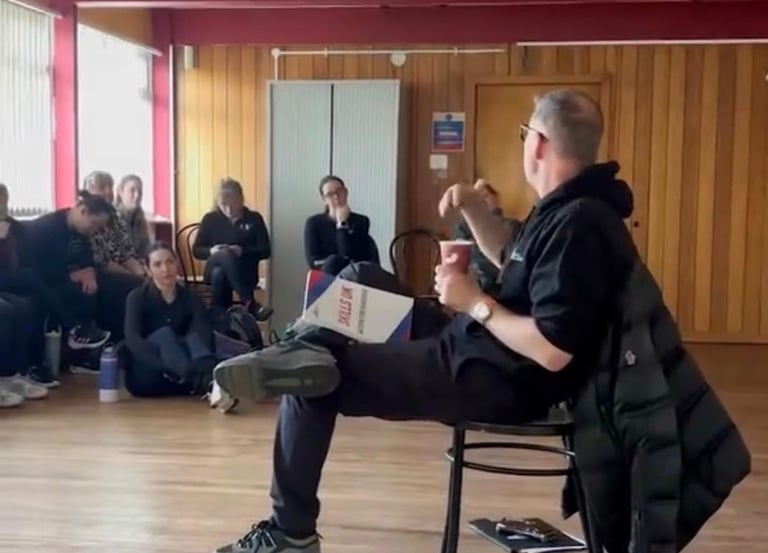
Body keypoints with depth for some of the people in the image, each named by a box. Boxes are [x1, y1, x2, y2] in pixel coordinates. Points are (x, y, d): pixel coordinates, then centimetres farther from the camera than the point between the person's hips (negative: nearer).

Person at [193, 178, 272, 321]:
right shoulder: (210, 219, 9)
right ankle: (250, 304, -46)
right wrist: (211, 251, -14)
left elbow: (265, 251, 0)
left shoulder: (254, 219, 6)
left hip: (244, 273, -1)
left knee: (221, 274, -38)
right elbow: (196, 250, 10)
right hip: (215, 270, 1)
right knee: (226, 254, -38)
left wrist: (243, 251, -18)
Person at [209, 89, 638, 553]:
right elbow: (510, 260, 25)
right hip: (486, 354, 11)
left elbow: (552, 353, -31)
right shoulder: (570, 206, 8)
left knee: (311, 385, -6)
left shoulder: (578, 224, -26)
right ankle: (319, 351, -2)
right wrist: (473, 207, 8)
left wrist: (475, 303, -19)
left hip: (499, 380, -11)